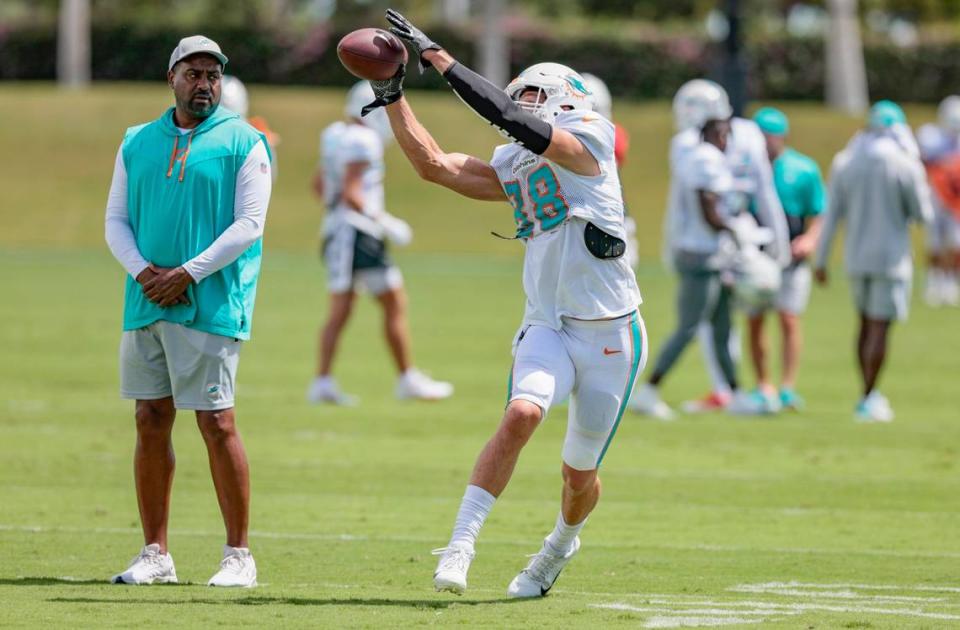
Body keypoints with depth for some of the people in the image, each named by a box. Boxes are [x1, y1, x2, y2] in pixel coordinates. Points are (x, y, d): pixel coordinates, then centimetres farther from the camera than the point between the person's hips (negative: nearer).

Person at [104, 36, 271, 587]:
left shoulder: (243, 143, 0)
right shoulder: (138, 143, 15)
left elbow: (248, 225, -7)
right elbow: (116, 220, 13)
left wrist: (187, 274, -14)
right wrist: (142, 271, -6)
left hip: (210, 307, -5)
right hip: (146, 305, 5)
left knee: (217, 424, -7)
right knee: (151, 422, 5)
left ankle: (239, 555, 0)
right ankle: (156, 555, 11)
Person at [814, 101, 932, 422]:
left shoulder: (844, 162, 1)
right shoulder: (906, 166, -10)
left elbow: (832, 215, 2)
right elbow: (923, 214, -4)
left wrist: (820, 260, 7)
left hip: (856, 257, 4)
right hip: (890, 256, -4)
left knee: (867, 323, 18)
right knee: (879, 327, -2)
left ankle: (870, 393, 21)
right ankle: (868, 400, -3)